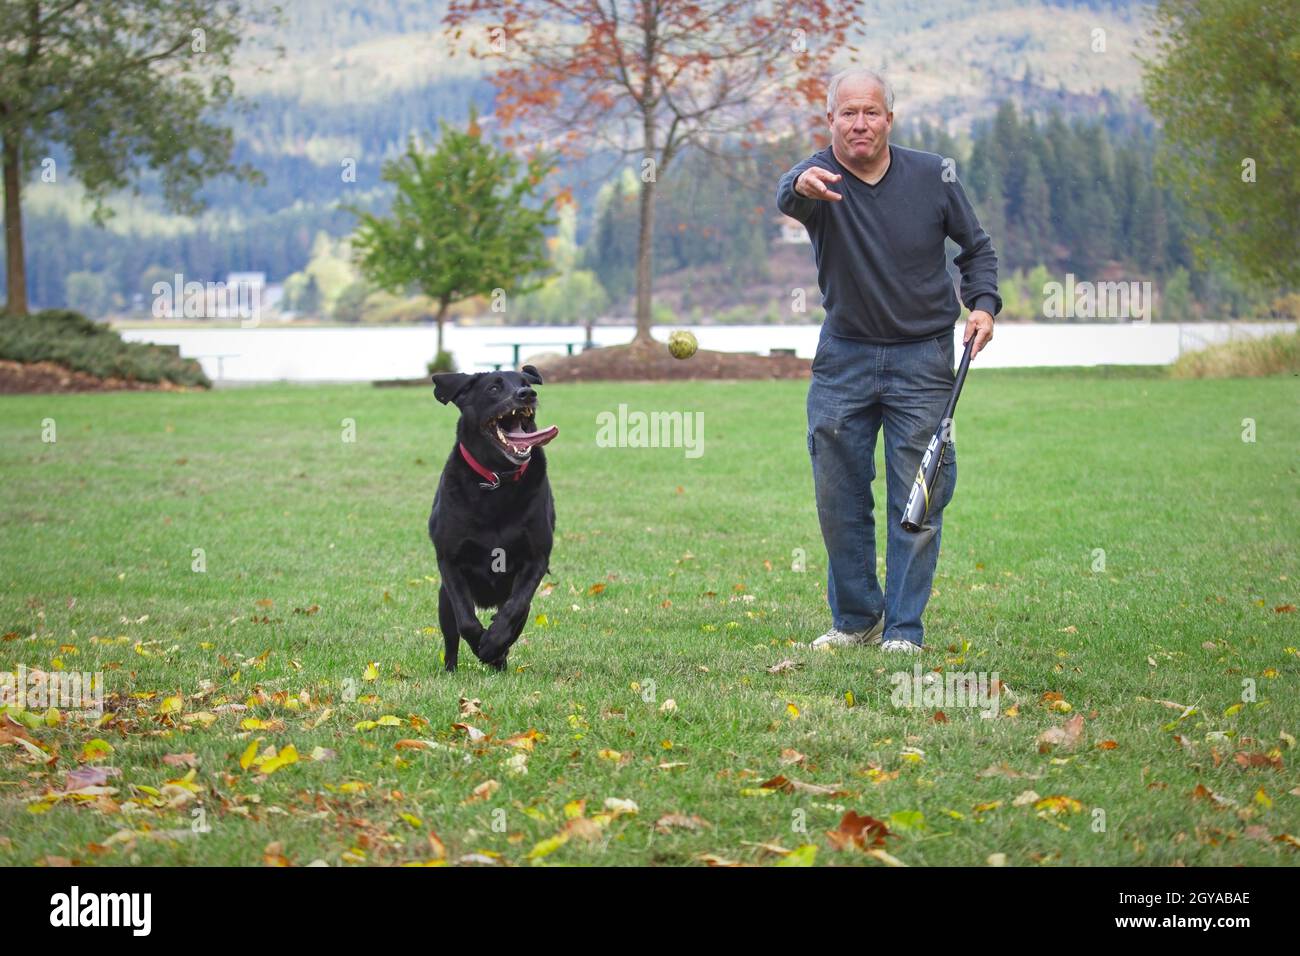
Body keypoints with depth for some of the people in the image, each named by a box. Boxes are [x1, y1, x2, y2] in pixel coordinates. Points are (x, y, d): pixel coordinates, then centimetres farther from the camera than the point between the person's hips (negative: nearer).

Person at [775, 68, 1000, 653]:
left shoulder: (933, 176, -5)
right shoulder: (822, 177, -11)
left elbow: (976, 247, 9)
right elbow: (788, 199, -37)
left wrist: (983, 303, -8)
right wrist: (801, 187, -61)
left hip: (922, 357, 0)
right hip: (844, 356, 1)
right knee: (839, 497, 6)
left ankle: (904, 629, 6)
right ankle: (856, 619, 21)